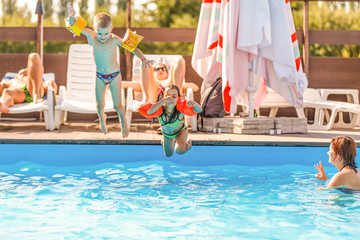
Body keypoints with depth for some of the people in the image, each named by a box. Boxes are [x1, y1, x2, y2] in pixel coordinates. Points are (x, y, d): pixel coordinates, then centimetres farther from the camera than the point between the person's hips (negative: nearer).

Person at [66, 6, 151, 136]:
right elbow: (74, 24, -19)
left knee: (117, 106, 4)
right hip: (100, 76, 2)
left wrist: (143, 59, -35)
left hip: (114, 75, -2)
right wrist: (71, 16, -42)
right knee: (100, 105, 11)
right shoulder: (91, 37, -17)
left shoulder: (114, 40, -22)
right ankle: (102, 118, 47)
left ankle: (123, 122, 35)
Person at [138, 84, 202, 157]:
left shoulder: (180, 106, -40)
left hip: (180, 131, -2)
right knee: (168, 154, 22)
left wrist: (194, 104, -67)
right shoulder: (159, 109, -41)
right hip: (166, 133, 2)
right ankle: (173, 141, 57)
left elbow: (198, 110, -43)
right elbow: (148, 111, -63)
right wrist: (163, 101, -70)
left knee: (180, 150, -29)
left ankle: (186, 141, 10)